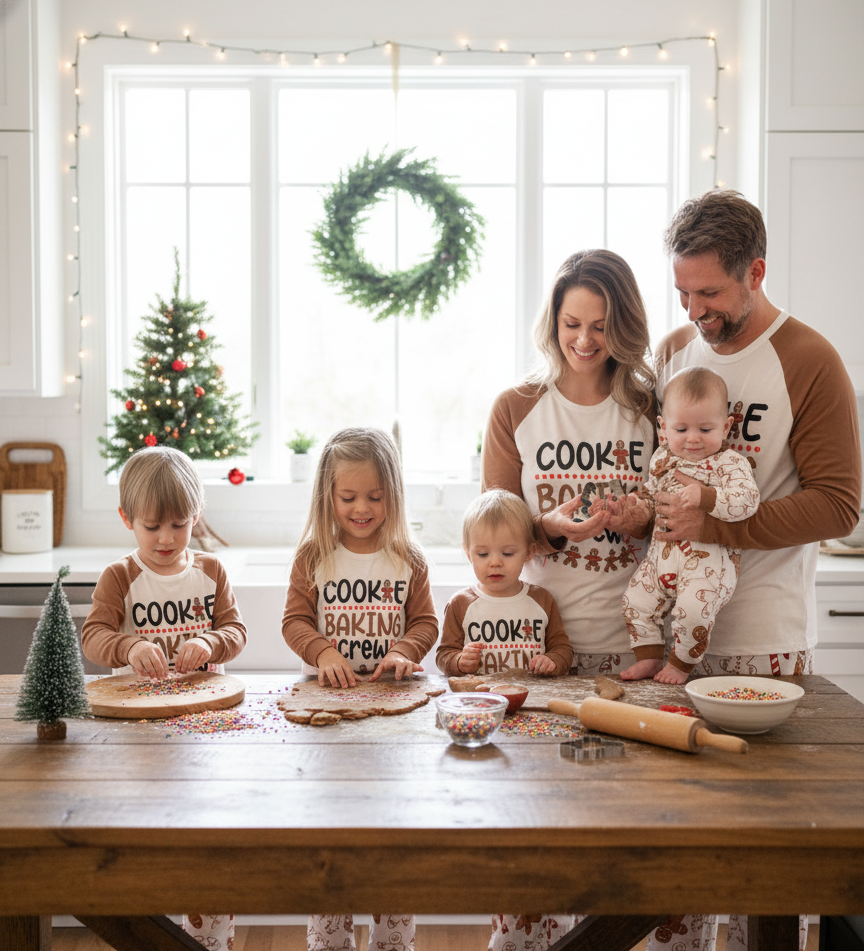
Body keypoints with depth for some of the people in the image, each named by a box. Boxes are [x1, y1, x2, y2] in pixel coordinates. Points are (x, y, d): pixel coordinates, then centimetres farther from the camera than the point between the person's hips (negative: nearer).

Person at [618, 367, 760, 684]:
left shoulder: (731, 463, -7)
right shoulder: (663, 459, 12)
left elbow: (747, 501, -22)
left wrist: (705, 497, -33)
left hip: (708, 560, -6)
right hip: (662, 552, 7)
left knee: (693, 609, -22)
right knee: (635, 600, 2)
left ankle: (681, 664, 4)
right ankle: (649, 658, 19)